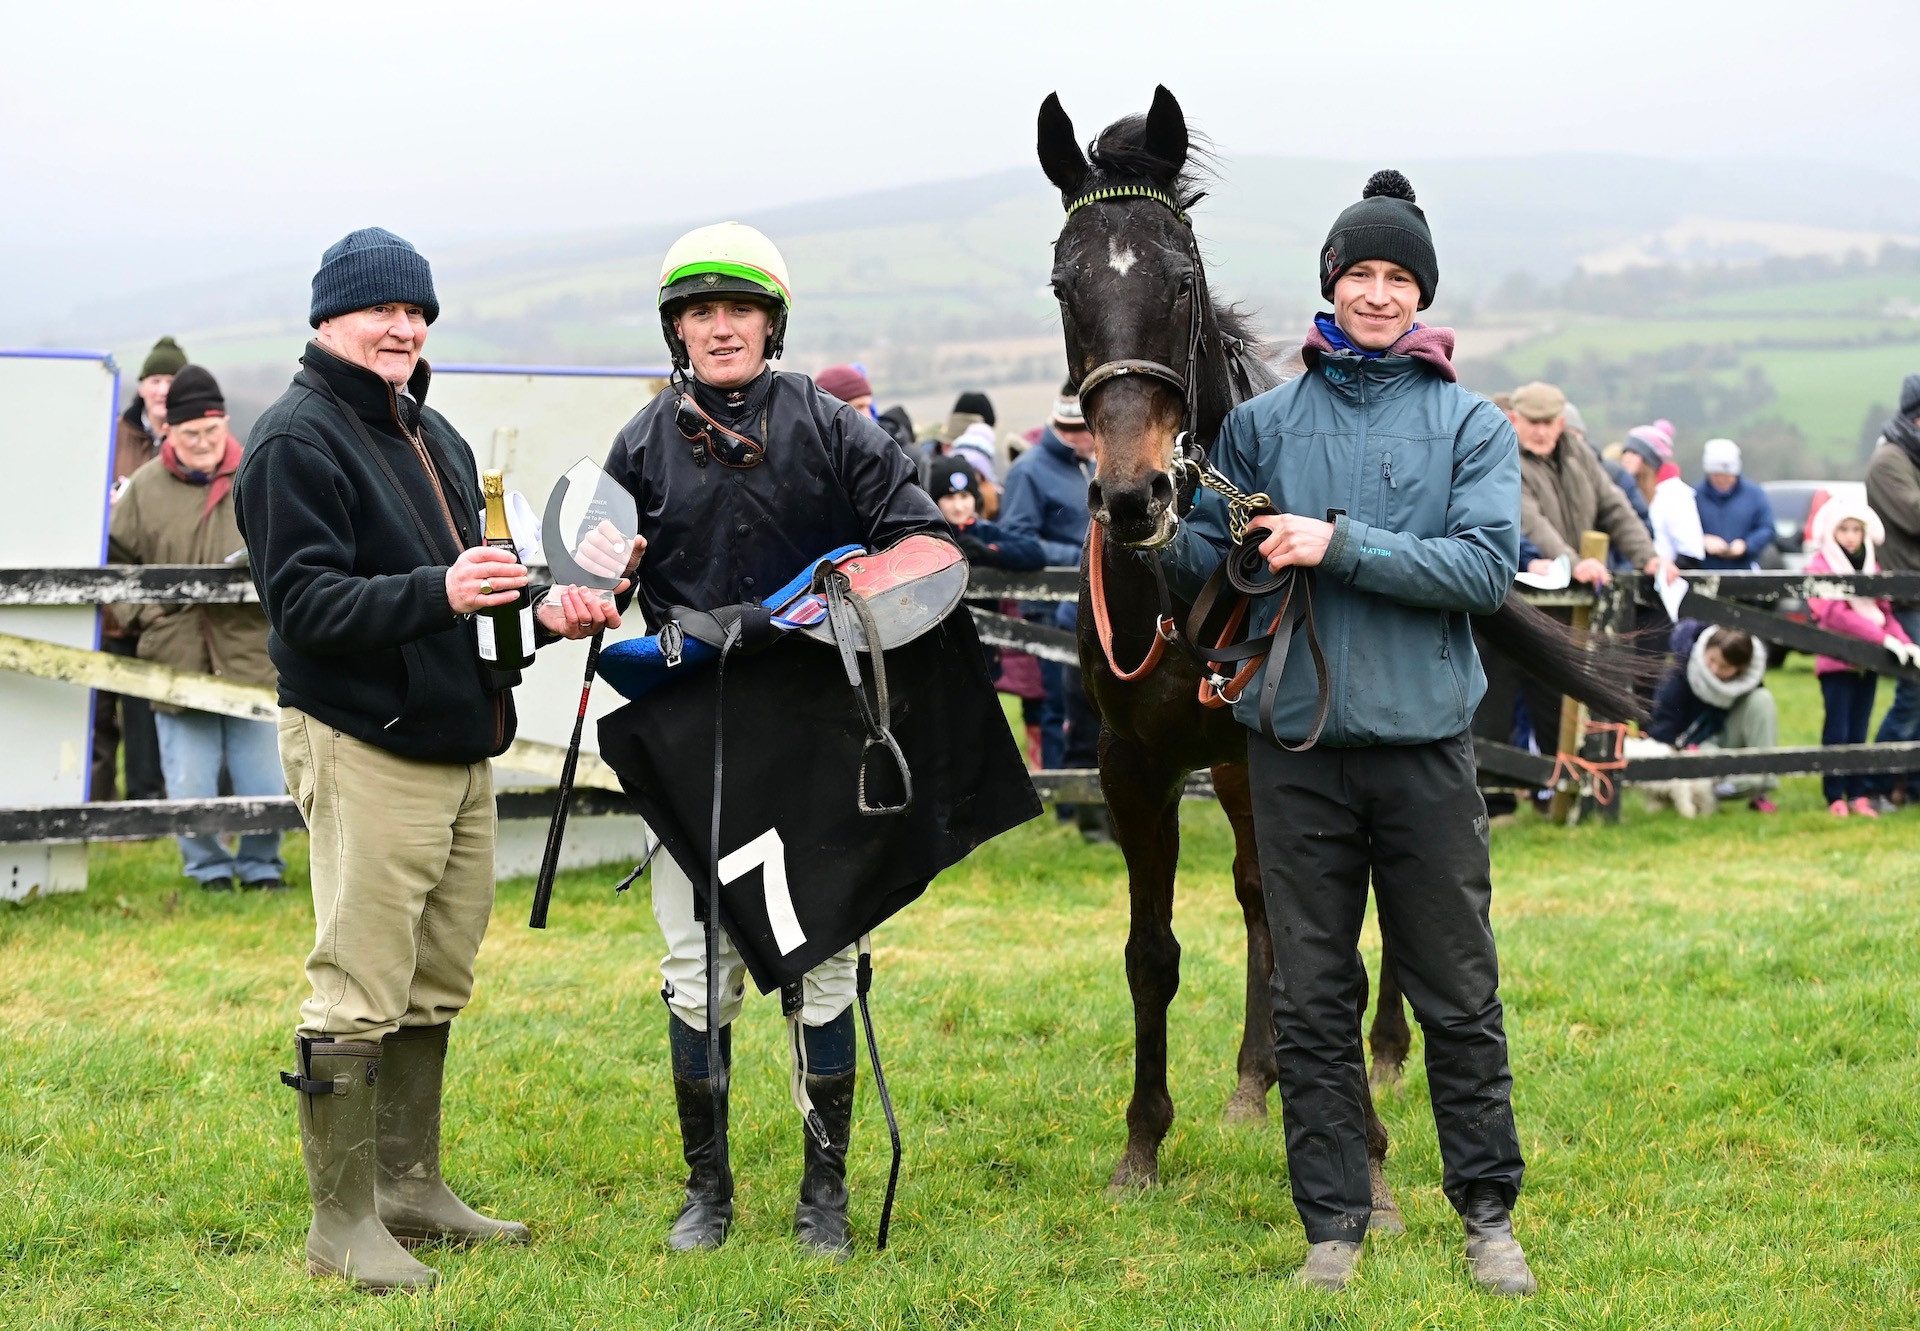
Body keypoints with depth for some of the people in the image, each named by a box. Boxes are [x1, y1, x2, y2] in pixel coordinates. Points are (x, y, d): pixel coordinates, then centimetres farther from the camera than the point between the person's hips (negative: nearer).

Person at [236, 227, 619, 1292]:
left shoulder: (432, 434, 19)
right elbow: (307, 604, -19)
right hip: (361, 750, -9)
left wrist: (539, 606, 8)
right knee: (359, 992, -8)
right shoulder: (298, 438, -10)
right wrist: (439, 593, -31)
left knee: (435, 984, 14)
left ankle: (411, 1188, 24)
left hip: (459, 744, 9)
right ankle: (342, 1220, -2)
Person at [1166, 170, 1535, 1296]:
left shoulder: (1471, 426, 2)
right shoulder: (1264, 423, 7)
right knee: (1313, 1002, 6)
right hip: (1297, 746, 1)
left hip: (1424, 746, -1)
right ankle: (1334, 1225, 14)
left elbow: (1486, 568, -11)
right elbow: (1212, 560, 8)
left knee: (1459, 996, 6)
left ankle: (1489, 1214, 18)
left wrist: (1342, 545, -18)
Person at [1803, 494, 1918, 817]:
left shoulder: (1871, 566, 14)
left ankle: (1859, 794, 11)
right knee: (1837, 731, -5)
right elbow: (1835, 613, -17)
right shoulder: (1820, 566, -5)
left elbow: (1885, 612, 10)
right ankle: (1835, 796, 1)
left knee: (1858, 731, 8)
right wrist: (1884, 638, -23)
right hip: (1836, 659, -5)